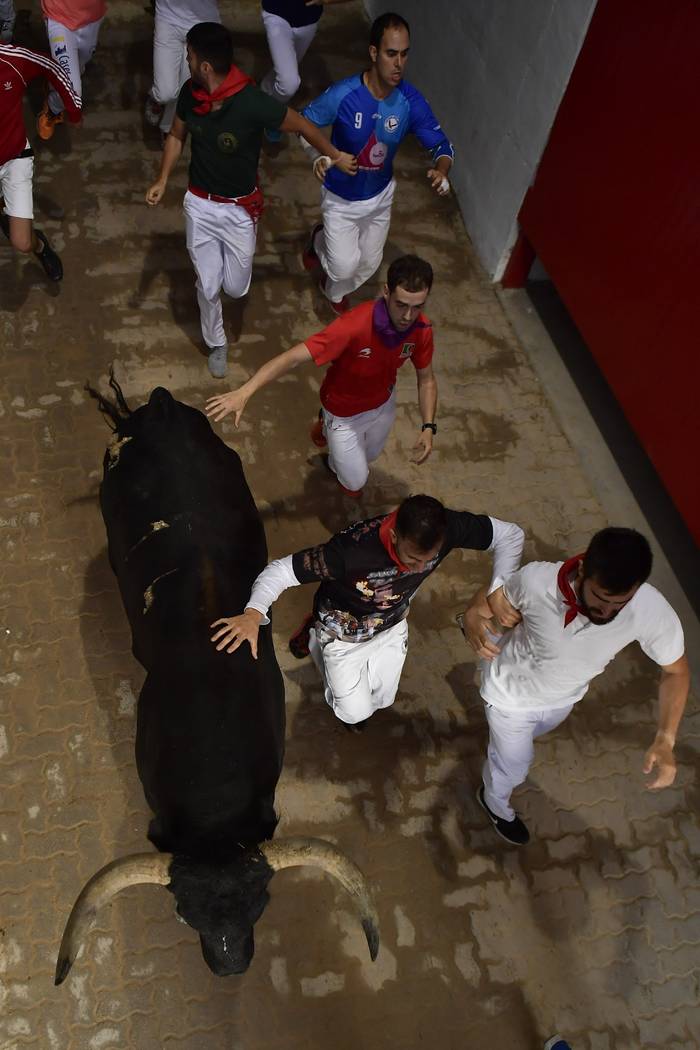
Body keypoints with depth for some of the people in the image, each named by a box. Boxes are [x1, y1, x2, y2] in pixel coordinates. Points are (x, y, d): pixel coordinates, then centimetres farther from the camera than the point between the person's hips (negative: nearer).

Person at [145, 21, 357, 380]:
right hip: (199, 205, 3)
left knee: (236, 288, 9)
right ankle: (216, 344, 35)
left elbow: (301, 124, -11)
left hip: (239, 210, -3)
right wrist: (162, 180, -3)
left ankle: (230, 261, 48)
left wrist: (336, 156, 2)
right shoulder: (190, 93, -12)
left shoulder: (253, 103, -27)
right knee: (208, 286, 8)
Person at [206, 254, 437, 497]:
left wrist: (428, 427, -17)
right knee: (356, 480, 13)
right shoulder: (354, 326, -42)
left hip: (384, 403, 5)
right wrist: (244, 392, -54)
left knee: (368, 456, 32)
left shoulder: (422, 329, -24)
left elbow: (426, 380, -7)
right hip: (346, 413, -5)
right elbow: (294, 357, -45)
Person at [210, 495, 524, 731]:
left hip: (391, 629, 4)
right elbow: (280, 570, -39)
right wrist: (253, 613, -57)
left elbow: (510, 534, -19)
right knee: (356, 713, 9)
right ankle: (316, 635, 29)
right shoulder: (352, 550, -45)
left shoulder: (448, 528, -33)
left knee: (380, 700, 20)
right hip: (344, 633, -4)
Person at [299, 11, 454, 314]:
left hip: (379, 196, 4)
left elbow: (441, 145, -12)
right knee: (345, 266, -5)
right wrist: (318, 156, -33)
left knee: (369, 263, 18)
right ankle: (320, 240, 35)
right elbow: (303, 123, -13)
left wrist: (441, 170, -36)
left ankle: (335, 293, 54)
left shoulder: (411, 101, -20)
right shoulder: (342, 95, -29)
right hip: (340, 197, -4)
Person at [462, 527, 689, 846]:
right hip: (511, 692, -3)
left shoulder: (654, 612, -35)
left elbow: (676, 671, -15)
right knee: (513, 765, 24)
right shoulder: (536, 580, -41)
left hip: (564, 696, 3)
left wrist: (665, 739, -26)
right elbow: (491, 596, -17)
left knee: (529, 733, 37)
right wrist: (474, 617, -40)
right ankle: (496, 803, 60)